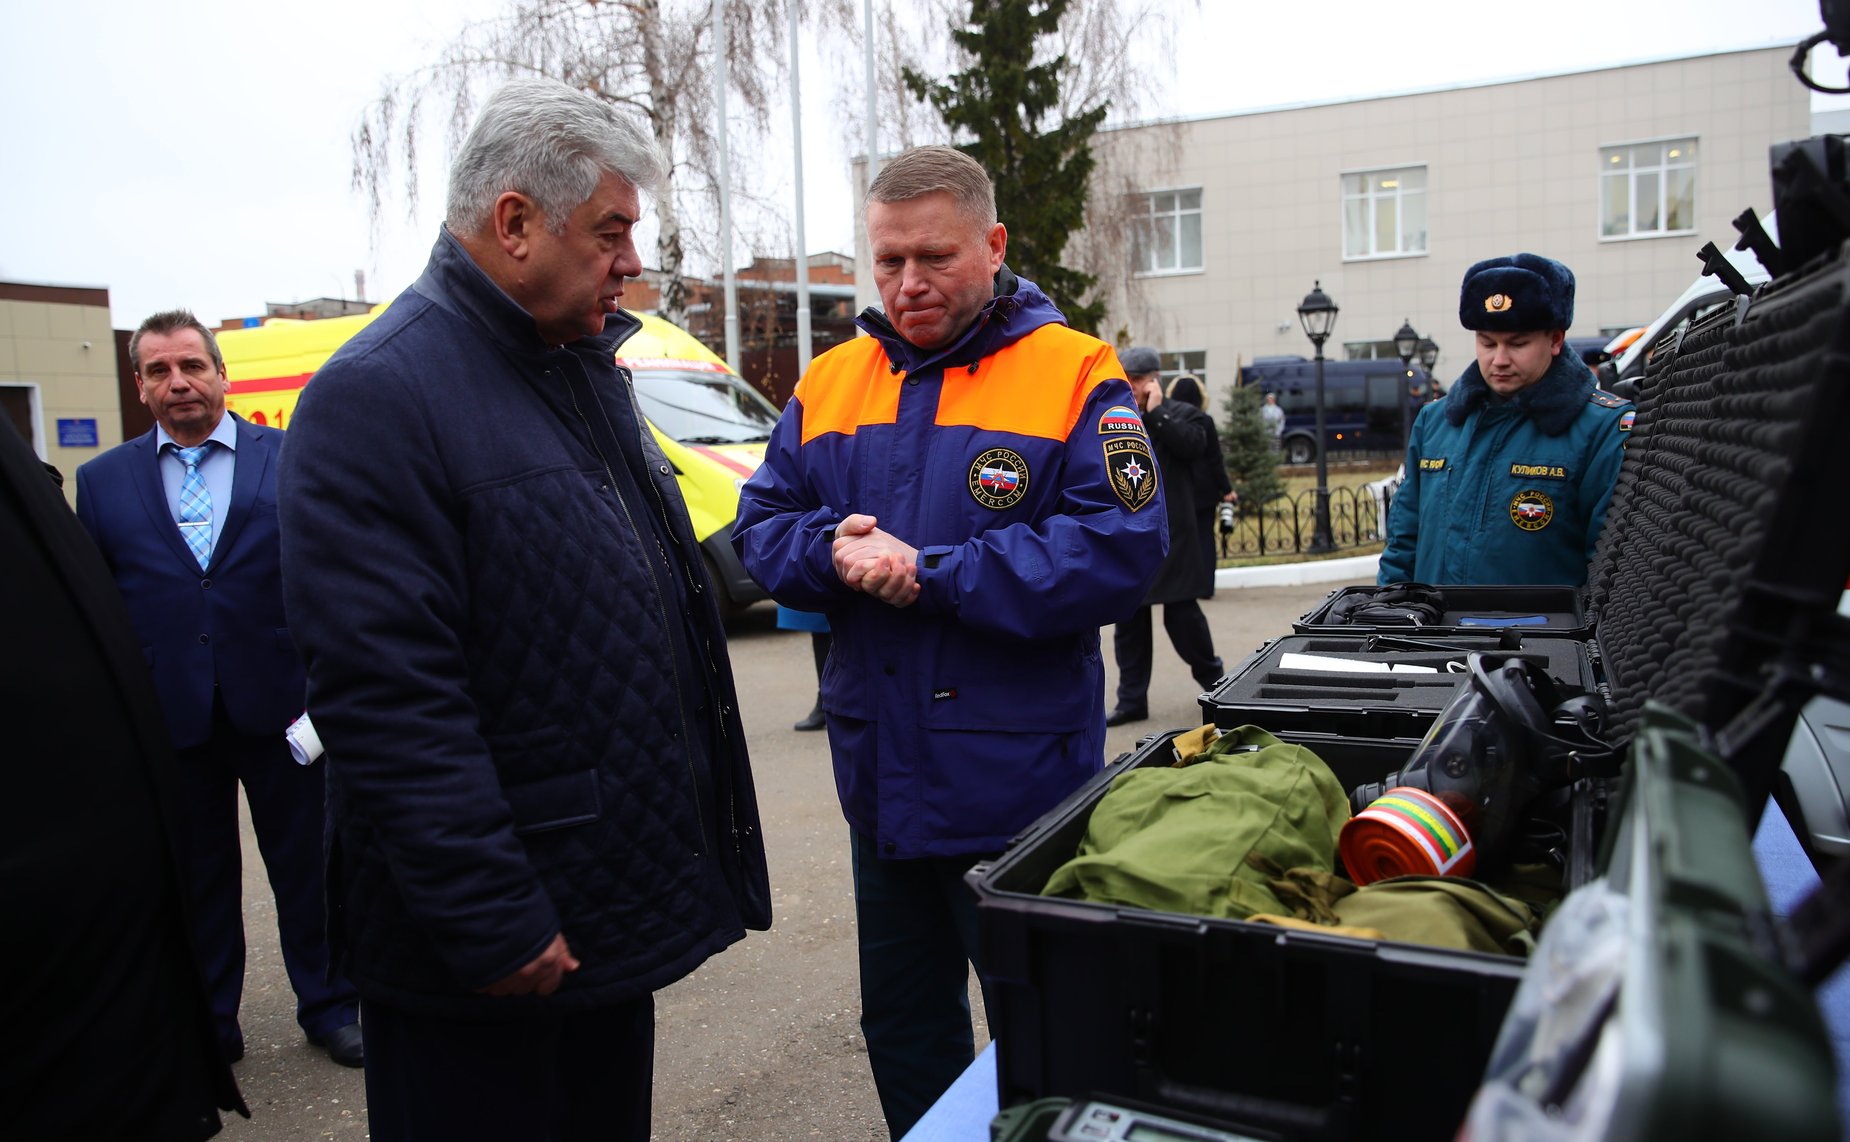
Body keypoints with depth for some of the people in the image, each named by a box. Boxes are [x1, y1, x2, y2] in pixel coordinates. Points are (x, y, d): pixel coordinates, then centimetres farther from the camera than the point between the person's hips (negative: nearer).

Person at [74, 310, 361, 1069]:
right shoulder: (103, 481, 6)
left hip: (279, 708, -1)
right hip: (167, 718, 2)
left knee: (307, 863, 9)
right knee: (196, 877, 14)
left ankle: (329, 1007, 26)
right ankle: (207, 1022, 30)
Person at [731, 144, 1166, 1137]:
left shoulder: (1074, 375, -8)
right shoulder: (830, 383, 7)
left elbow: (1120, 548, -18)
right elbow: (760, 524, 7)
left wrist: (932, 573, -21)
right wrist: (834, 550, -16)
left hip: (1017, 783, -5)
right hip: (879, 776, 5)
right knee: (901, 1021, 23)